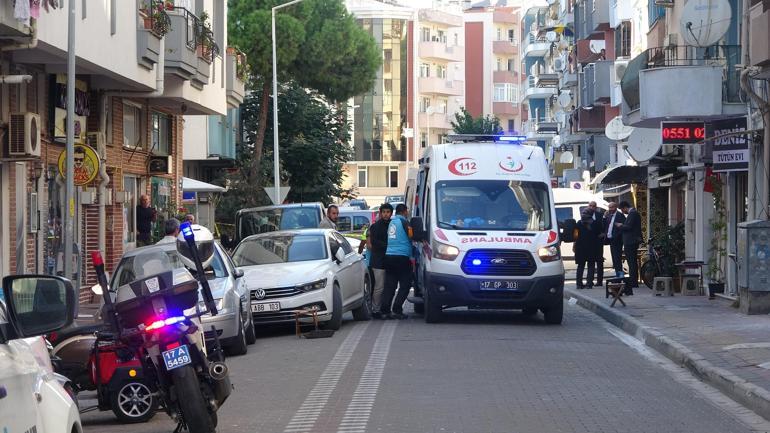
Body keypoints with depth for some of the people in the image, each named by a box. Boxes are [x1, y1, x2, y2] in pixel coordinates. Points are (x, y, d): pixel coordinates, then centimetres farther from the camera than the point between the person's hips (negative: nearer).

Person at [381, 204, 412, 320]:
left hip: (389, 256, 7)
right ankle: (397, 310, -10)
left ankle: (385, 309, 2)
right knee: (405, 285, -2)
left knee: (389, 286, 8)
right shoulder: (403, 222, -6)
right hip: (401, 257, -7)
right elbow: (411, 236, -4)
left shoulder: (391, 222, 15)